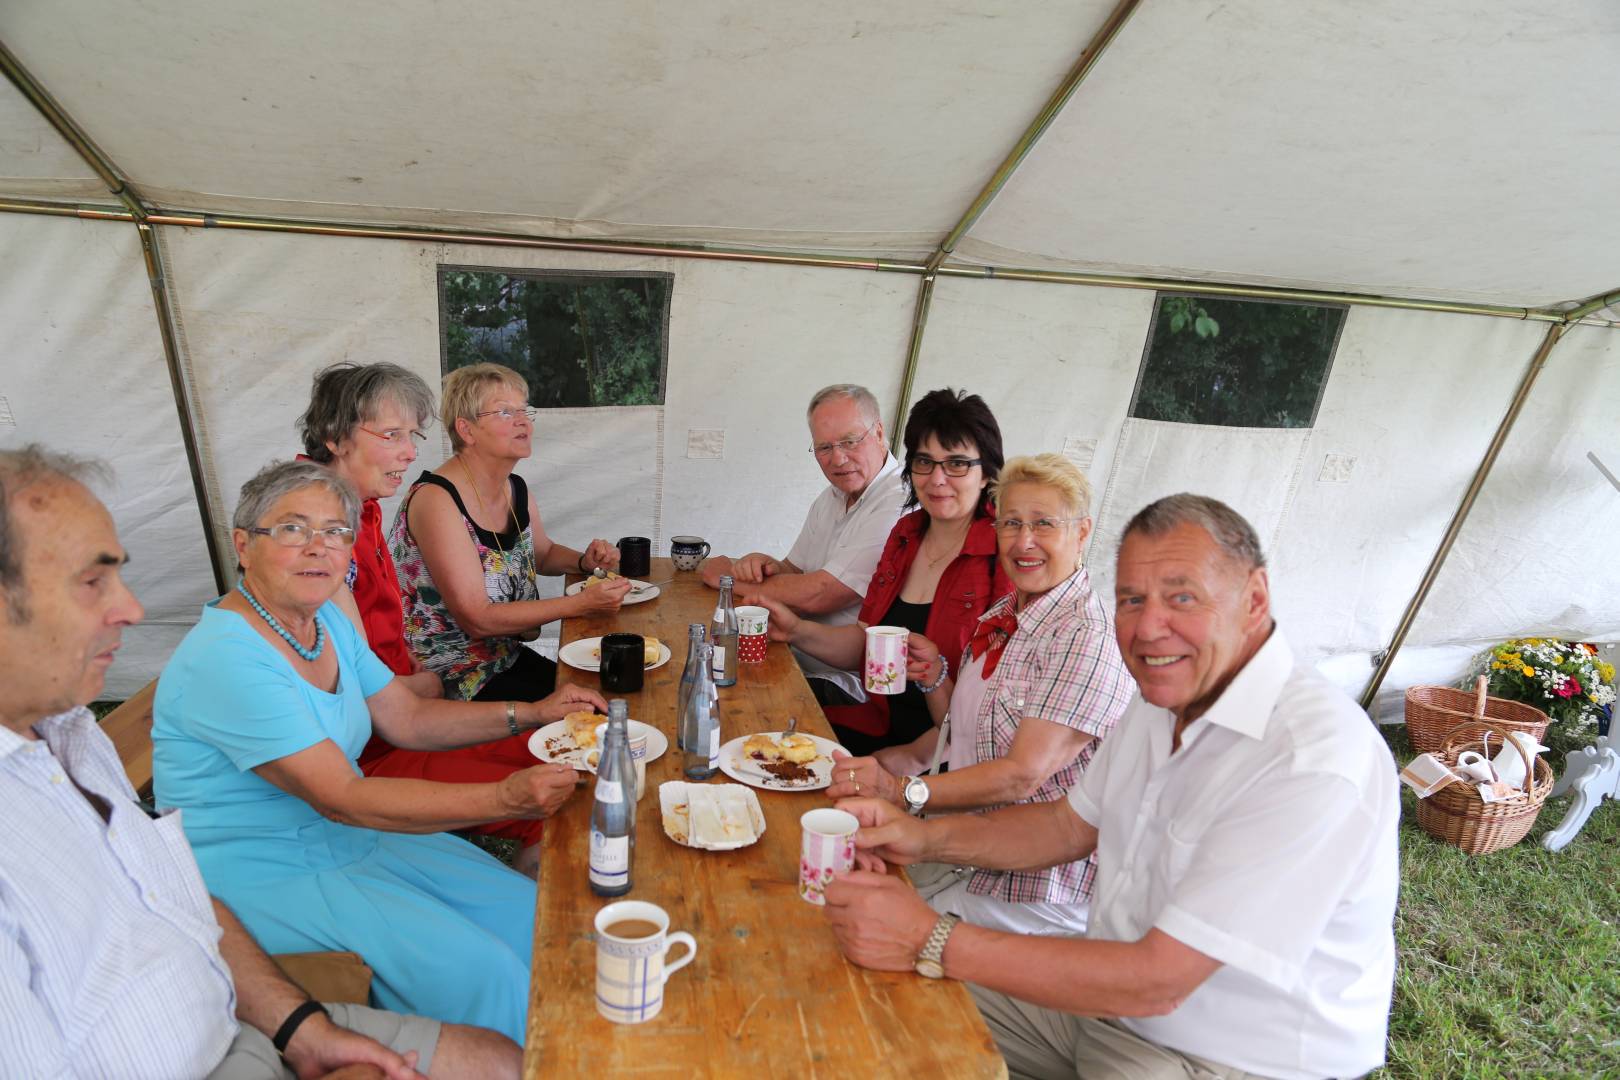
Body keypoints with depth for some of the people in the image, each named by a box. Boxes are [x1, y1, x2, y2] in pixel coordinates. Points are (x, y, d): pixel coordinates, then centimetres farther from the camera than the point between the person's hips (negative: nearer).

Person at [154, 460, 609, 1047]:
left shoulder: (326, 621, 3)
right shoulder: (226, 660, -25)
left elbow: (408, 718, 11)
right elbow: (342, 798, -29)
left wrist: (533, 712, 0)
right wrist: (505, 799, -35)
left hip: (353, 838, 8)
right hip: (267, 878, -8)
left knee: (530, 912, -1)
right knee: (478, 967, -21)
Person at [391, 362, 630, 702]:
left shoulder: (517, 490, 4)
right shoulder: (436, 499, -20)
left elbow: (544, 553, 25)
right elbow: (477, 619, -24)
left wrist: (585, 561, 3)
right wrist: (582, 603, -25)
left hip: (504, 655, 8)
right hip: (446, 676, -8)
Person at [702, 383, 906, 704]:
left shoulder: (901, 504, -22)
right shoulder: (832, 498, 11)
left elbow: (815, 596, -23)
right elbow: (794, 572, 18)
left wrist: (727, 577, -8)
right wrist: (767, 566, -7)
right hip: (800, 663, 8)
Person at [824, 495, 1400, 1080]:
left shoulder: (1313, 765, -30)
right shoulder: (1166, 699, 0)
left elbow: (1155, 982, -30)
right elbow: (1071, 824, 11)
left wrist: (932, 942, -29)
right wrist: (927, 837, -5)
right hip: (1113, 996, 8)